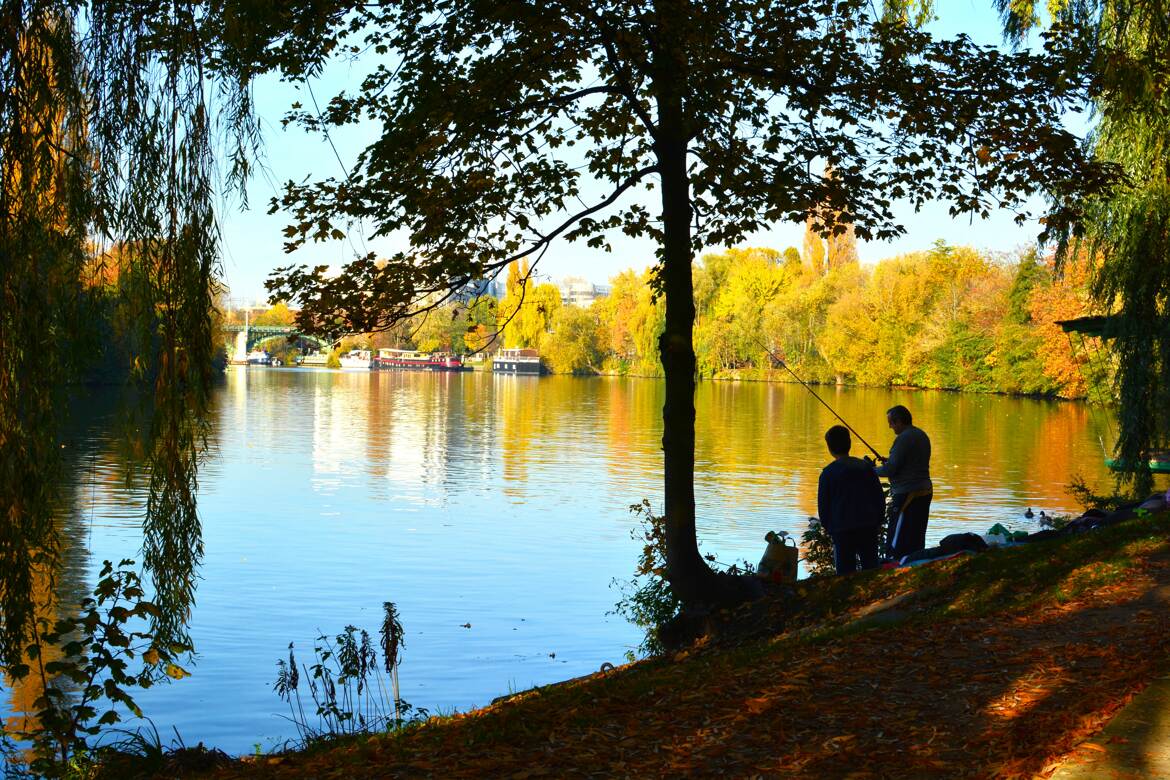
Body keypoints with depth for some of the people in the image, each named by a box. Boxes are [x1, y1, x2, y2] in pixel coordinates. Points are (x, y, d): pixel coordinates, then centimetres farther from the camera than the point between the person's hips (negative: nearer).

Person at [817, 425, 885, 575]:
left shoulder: (828, 473, -5)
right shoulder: (866, 467, 5)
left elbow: (823, 504, -1)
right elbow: (879, 496, 8)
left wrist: (827, 526, 12)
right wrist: (878, 522, 16)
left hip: (842, 529, -3)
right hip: (869, 526, 3)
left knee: (845, 569, 2)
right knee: (871, 567, 11)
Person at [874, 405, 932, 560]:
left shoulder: (903, 438, -16)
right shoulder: (922, 435, 13)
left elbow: (890, 470, -17)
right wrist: (889, 461, 20)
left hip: (908, 496, -10)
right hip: (924, 493, 10)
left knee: (895, 546, -7)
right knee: (916, 542, 14)